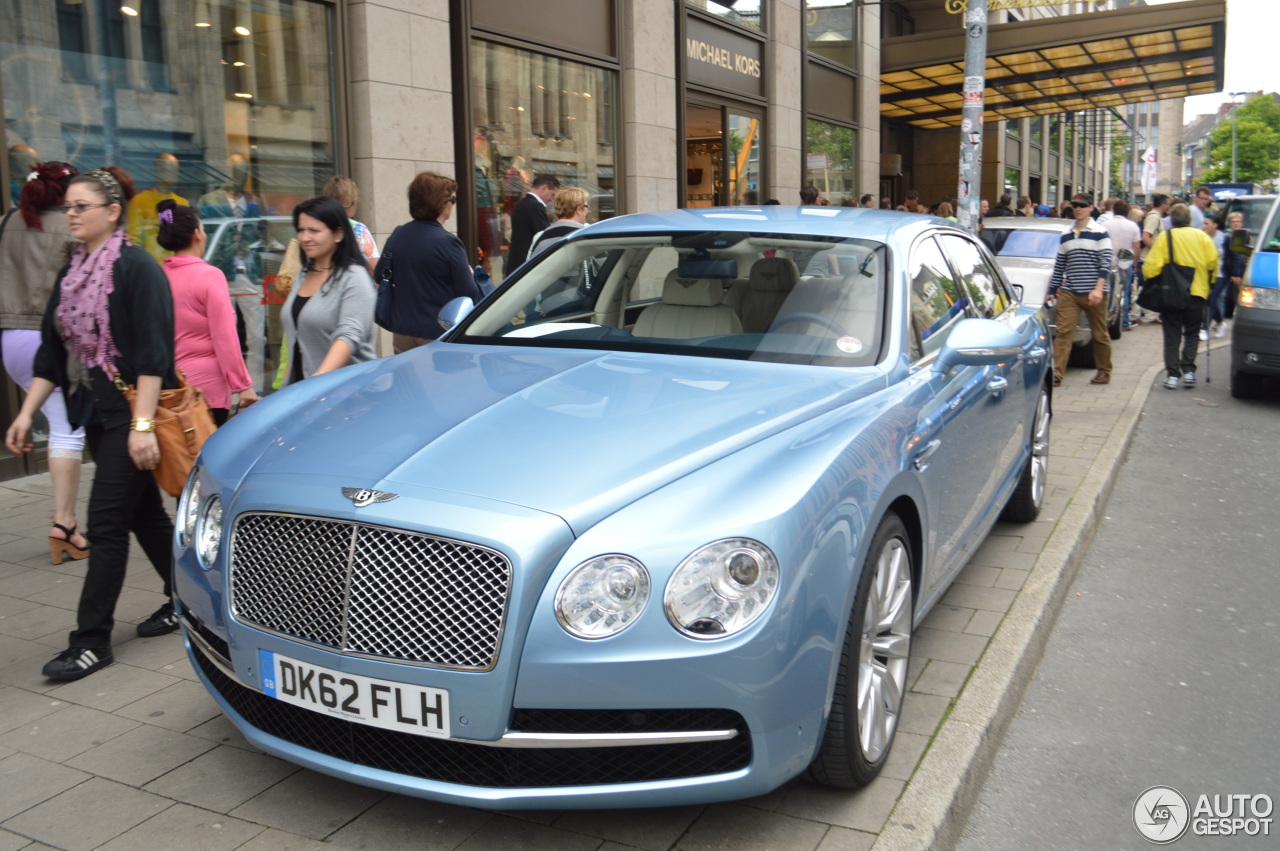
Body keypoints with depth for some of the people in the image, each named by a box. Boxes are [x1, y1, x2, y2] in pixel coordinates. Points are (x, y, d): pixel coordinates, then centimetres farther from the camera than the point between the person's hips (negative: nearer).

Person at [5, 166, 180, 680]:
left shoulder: (137, 267, -12)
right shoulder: (72, 274, 12)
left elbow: (152, 354, -18)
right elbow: (52, 350, 16)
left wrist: (142, 425, -22)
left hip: (130, 415, -8)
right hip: (96, 415, 8)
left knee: (106, 522, -5)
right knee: (144, 512, 15)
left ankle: (92, 640, 3)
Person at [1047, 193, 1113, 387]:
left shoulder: (1100, 233, -1)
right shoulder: (1066, 236, 13)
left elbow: (1106, 263, -8)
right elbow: (1059, 266, 18)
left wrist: (1098, 288, -19)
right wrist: (1052, 291, 17)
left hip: (1093, 293, -3)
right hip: (1069, 292, 3)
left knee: (1100, 334, 8)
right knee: (1063, 333, -10)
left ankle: (1104, 372, 23)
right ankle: (1056, 375, -16)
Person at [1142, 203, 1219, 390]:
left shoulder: (1165, 237, -5)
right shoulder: (1202, 236, 2)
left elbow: (1151, 266, -12)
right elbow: (1213, 262, -2)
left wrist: (1151, 281, 7)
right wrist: (1208, 284, 13)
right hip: (1197, 292, 2)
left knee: (1172, 336, 6)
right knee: (1192, 333, 15)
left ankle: (1172, 375, 0)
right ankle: (1188, 370, 1)